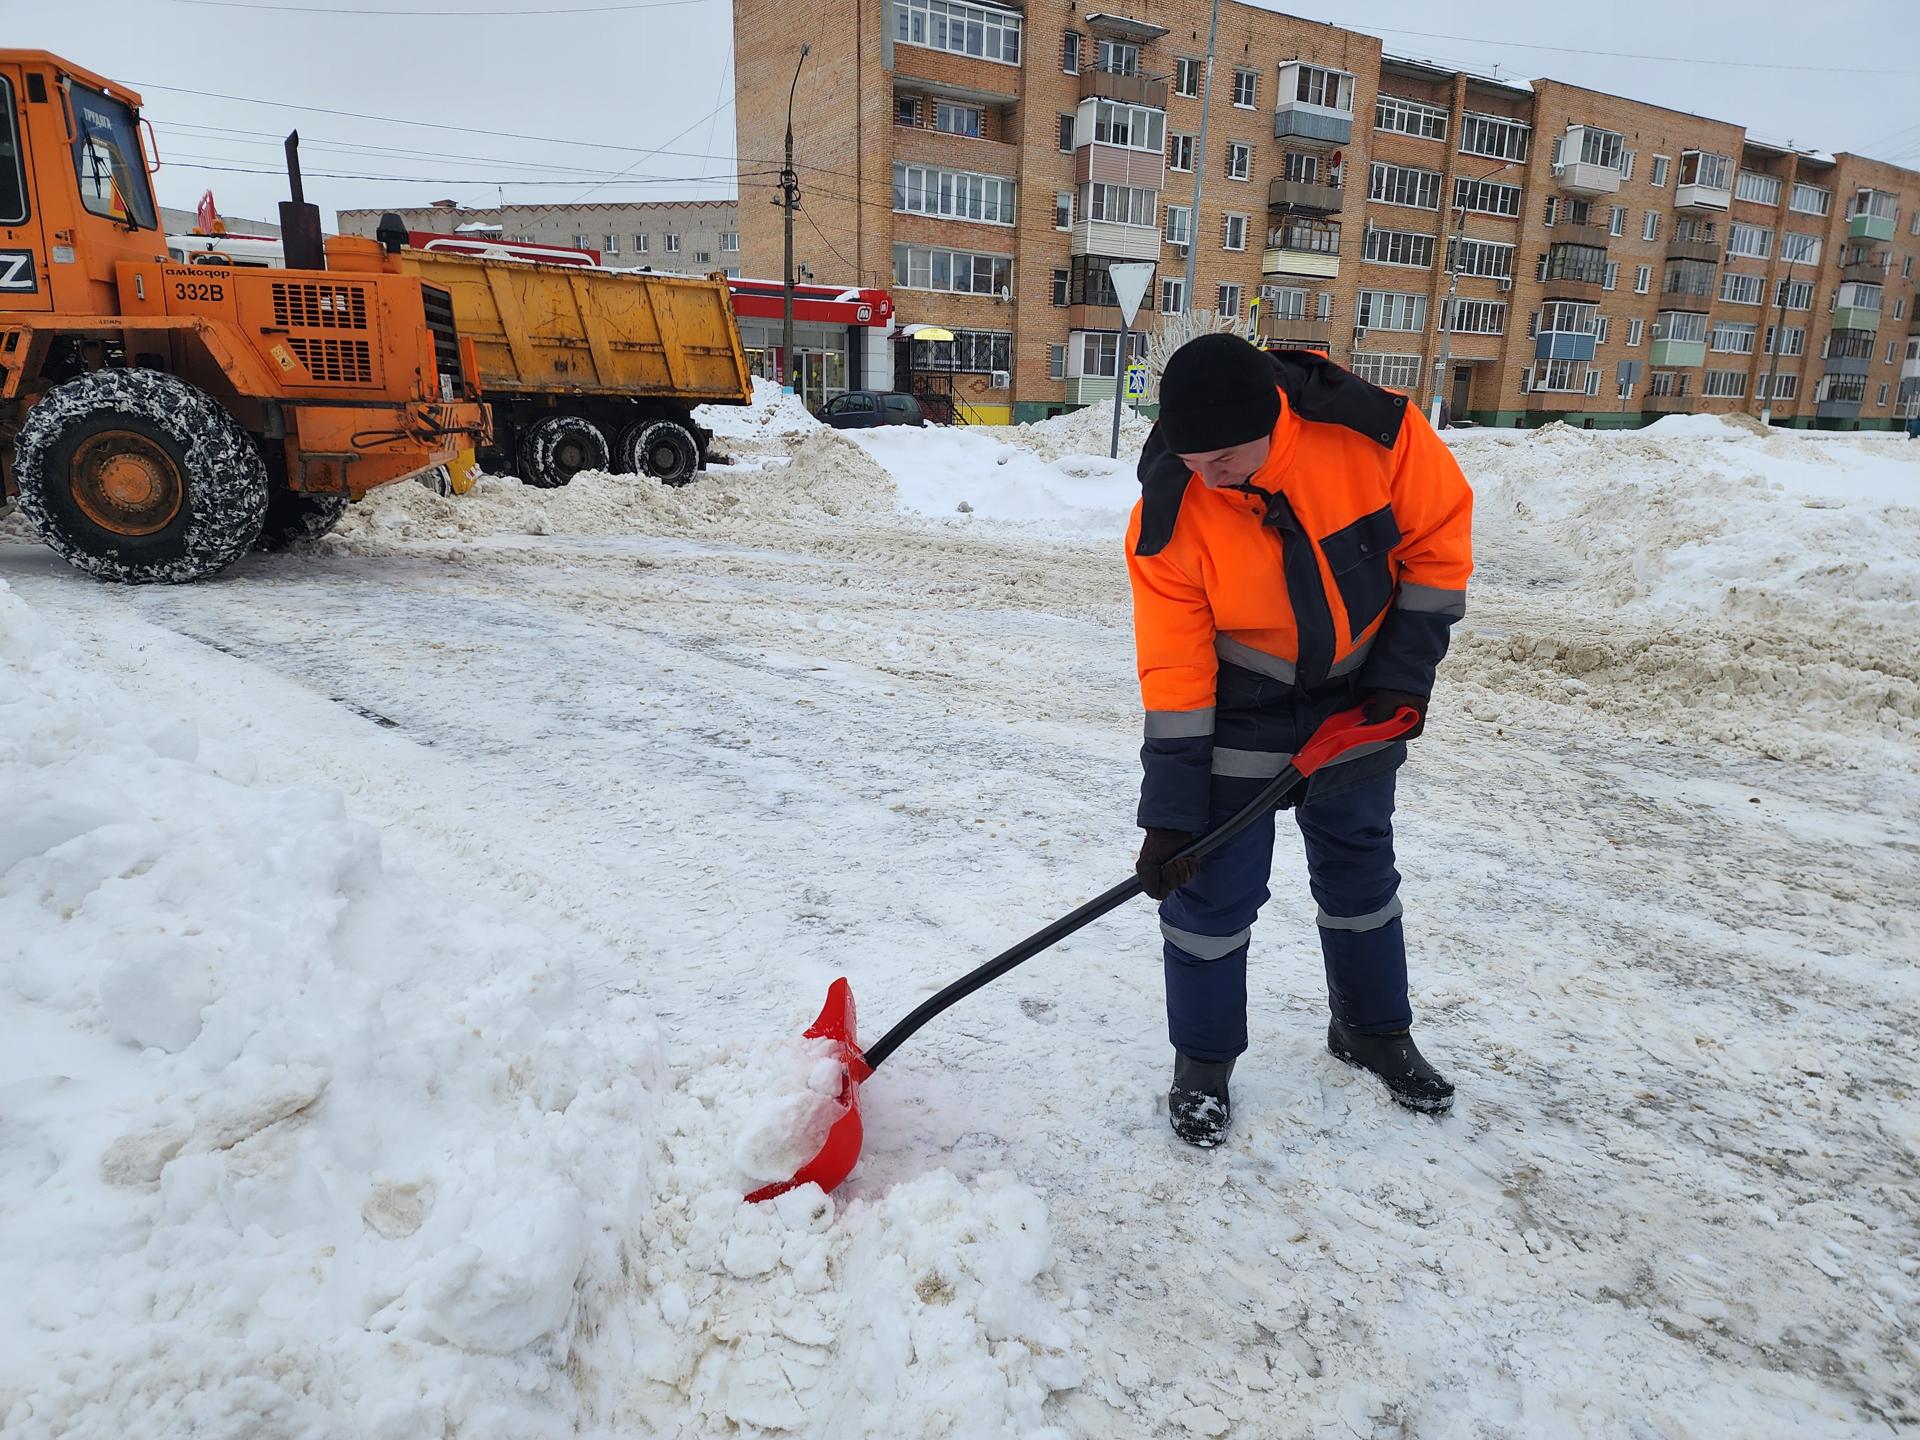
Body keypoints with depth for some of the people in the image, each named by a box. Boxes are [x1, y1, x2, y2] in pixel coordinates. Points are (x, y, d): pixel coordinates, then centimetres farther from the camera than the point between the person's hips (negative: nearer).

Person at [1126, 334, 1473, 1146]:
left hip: (1356, 693, 3)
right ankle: (1203, 1064, 18)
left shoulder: (1373, 431, -25)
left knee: (1359, 861, 16)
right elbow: (1174, 669, -23)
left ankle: (1374, 1030, 39)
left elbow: (1439, 530, -9)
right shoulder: (1169, 514, -26)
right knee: (1216, 883, -3)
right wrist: (1171, 815, -23)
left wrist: (1405, 674, -11)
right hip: (1239, 704, -2)